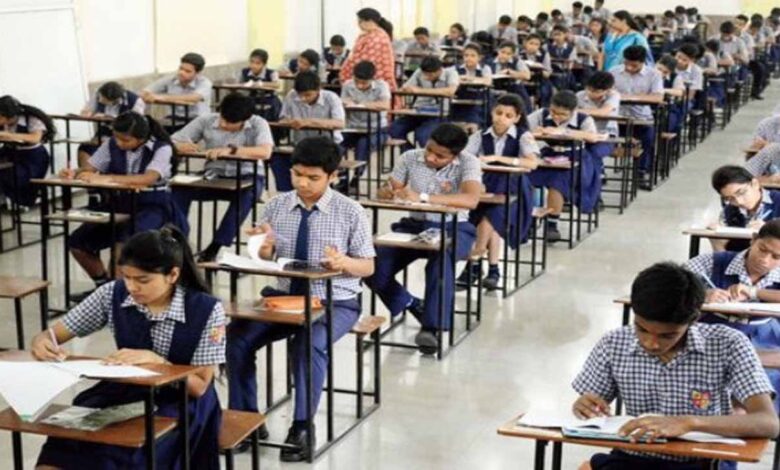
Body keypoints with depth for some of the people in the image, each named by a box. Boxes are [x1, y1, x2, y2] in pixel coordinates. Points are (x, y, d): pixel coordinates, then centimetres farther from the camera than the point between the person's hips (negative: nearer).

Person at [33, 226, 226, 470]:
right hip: (123, 393, 3)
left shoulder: (206, 310, -13)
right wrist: (41, 342, -21)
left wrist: (155, 360, -25)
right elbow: (55, 333, 4)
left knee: (121, 450, -32)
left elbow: (199, 386, -9)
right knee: (66, 446, -27)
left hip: (180, 403, -3)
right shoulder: (113, 294, -4)